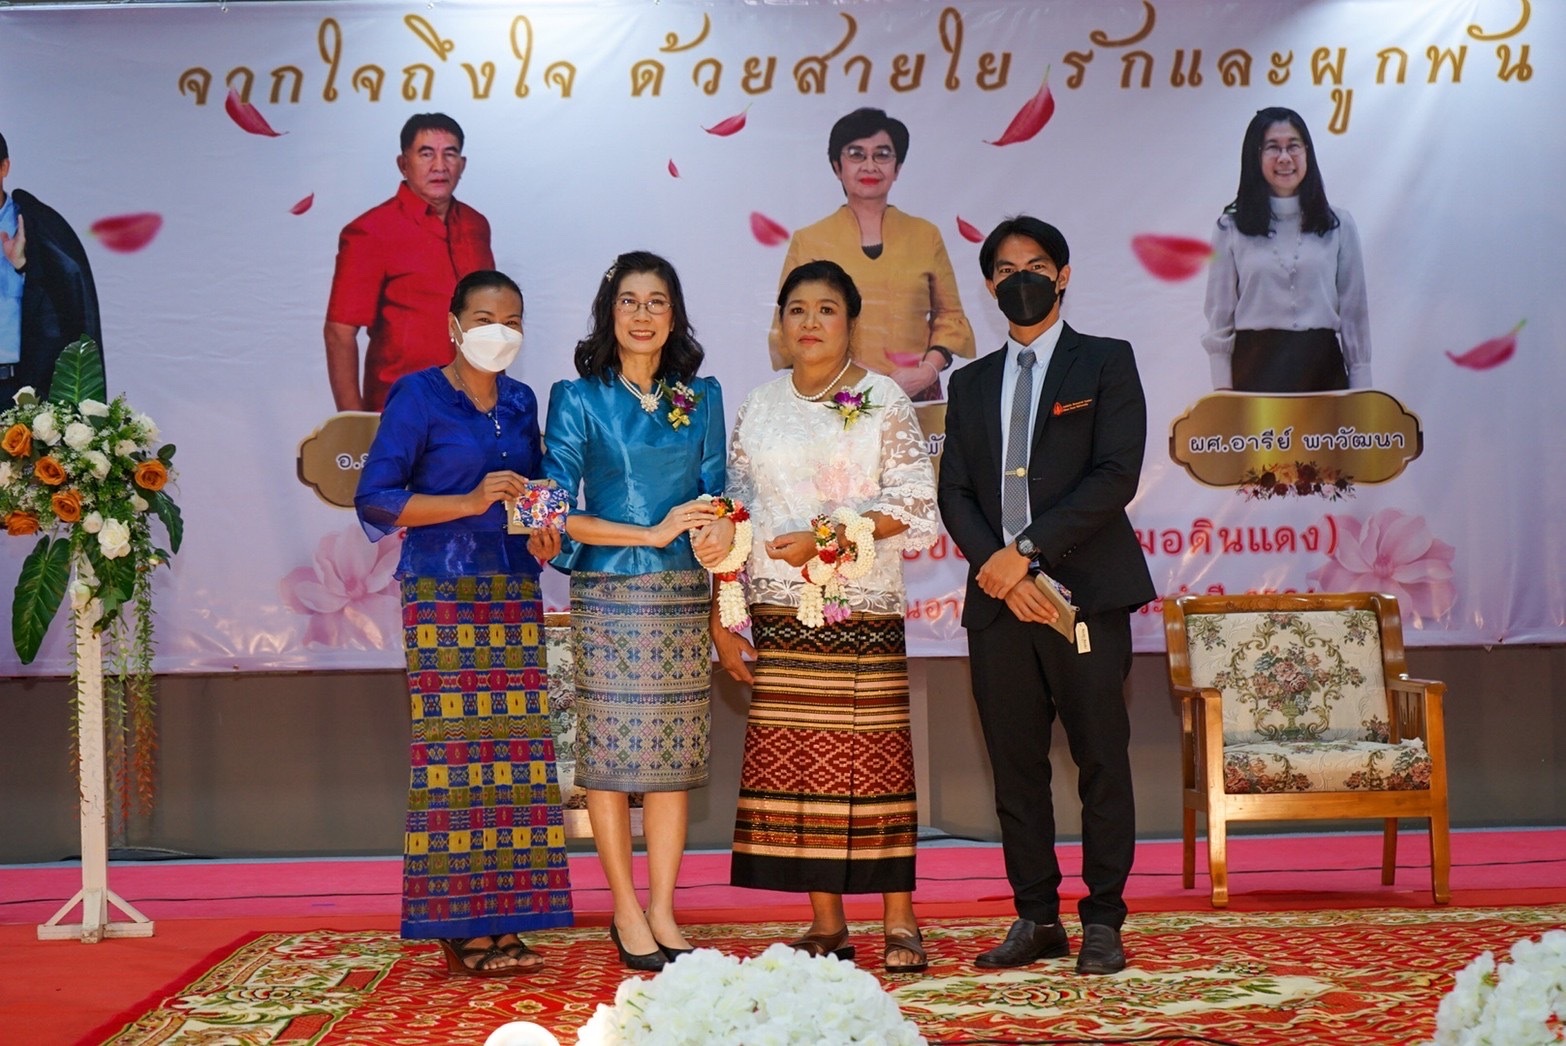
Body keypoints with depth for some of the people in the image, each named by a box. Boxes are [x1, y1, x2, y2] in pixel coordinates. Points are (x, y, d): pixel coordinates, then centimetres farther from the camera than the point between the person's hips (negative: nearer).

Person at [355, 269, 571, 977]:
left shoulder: (520, 402, 16)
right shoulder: (419, 396, -1)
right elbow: (374, 497, -7)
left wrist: (542, 531, 1)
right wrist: (470, 503, -15)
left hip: (514, 593, 6)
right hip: (443, 593, -6)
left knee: (515, 750, 0)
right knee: (453, 752, -8)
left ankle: (503, 920, 5)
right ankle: (459, 926, -3)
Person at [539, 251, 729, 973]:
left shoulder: (702, 396, 11)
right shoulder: (578, 398, 1)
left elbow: (716, 487, 14)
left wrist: (719, 529, -10)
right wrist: (651, 534, -12)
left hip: (684, 596, 3)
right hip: (609, 596, -3)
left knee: (675, 752, 4)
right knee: (611, 751, -2)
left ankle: (662, 911, 13)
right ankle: (626, 912, 9)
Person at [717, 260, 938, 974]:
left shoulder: (883, 400, 3)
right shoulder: (758, 409, 13)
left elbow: (914, 502, -5)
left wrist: (828, 536, -14)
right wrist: (722, 620, 7)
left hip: (862, 614, -3)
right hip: (780, 617, 3)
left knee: (874, 758, -5)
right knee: (794, 763, 1)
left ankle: (899, 923, 3)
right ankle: (825, 925, 10)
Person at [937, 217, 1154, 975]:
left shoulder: (1106, 363, 5)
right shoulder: (972, 383, 18)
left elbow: (1116, 475, -7)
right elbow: (955, 493, 10)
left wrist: (1029, 552, -14)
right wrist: (994, 563, -9)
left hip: (1086, 592, -4)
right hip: (997, 598, 4)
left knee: (1101, 764, -2)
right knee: (1016, 768, 6)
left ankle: (1103, 921, 5)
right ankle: (1036, 918, 13)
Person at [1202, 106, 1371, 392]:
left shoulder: (1338, 226, 8)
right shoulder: (1230, 229, 4)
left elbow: (1354, 314, 9)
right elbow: (1219, 319, 4)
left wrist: (1360, 395, 5)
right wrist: (1223, 392, -2)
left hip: (1321, 367, 1)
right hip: (1256, 368, -1)